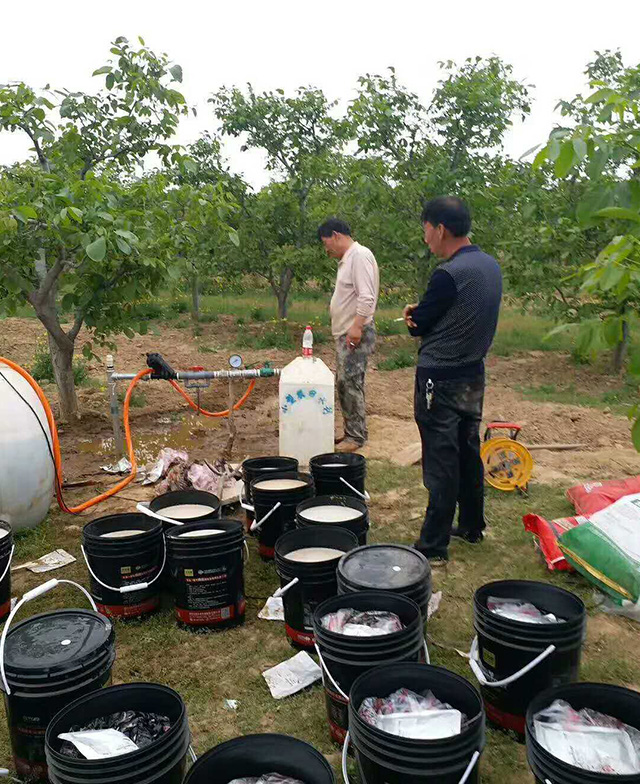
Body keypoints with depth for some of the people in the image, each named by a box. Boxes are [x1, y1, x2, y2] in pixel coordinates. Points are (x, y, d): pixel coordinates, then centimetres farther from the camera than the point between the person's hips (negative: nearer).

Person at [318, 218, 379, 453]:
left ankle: (357, 436, -1)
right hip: (344, 333, 10)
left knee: (351, 382, -9)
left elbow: (366, 297, -22)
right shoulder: (346, 259, 19)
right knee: (344, 382, 12)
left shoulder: (360, 255, -13)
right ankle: (350, 432, 20)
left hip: (356, 333, -10)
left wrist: (357, 326, -26)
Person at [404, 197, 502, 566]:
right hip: (474, 375, 8)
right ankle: (472, 526, 34)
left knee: (441, 463, -2)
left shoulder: (449, 275, -22)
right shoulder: (491, 265, 6)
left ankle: (434, 546, 9)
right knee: (469, 452, 19)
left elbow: (418, 326, -12)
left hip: (441, 380, -8)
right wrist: (421, 313, -3)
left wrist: (415, 315, 9)